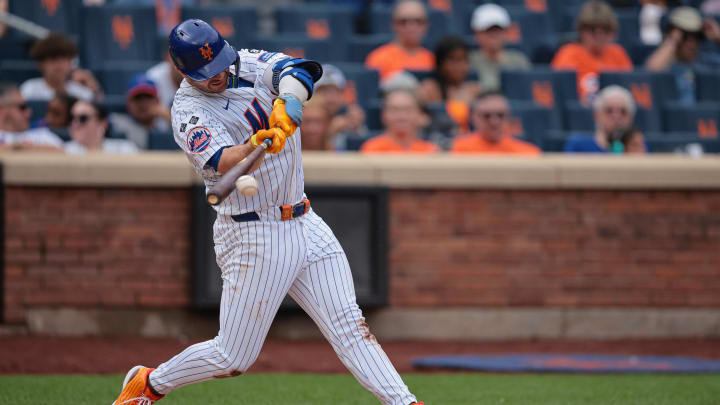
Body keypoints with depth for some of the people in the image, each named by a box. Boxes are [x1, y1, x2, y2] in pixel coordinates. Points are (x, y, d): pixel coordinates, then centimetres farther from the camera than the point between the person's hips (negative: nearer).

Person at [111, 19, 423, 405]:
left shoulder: (246, 65, 4)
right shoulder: (189, 111, -14)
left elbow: (299, 69, -13)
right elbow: (222, 163, -30)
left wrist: (287, 105, -33)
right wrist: (256, 146, -51)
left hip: (304, 225, 6)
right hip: (253, 237, -6)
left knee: (349, 326, -1)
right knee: (232, 357, 1)